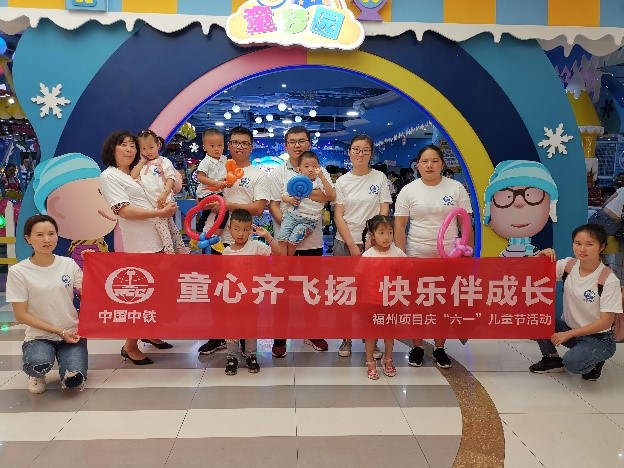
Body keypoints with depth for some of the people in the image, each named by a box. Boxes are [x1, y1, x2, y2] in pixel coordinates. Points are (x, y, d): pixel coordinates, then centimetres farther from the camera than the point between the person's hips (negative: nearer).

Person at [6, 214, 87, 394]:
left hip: (72, 334, 2)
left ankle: (65, 360, 16)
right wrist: (59, 331, -12)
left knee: (74, 381, -21)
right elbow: (21, 315, -8)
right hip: (39, 337, -1)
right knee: (39, 364, -34)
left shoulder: (69, 264, -2)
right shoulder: (18, 272, -9)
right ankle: (37, 374, 5)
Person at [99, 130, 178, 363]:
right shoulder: (109, 176, -4)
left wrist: (168, 206, 2)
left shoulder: (135, 174, 20)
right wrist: (160, 212, -16)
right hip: (139, 245, -8)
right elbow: (125, 211, -15)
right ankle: (130, 346, 9)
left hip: (157, 240, 8)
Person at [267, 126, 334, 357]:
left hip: (313, 239, 2)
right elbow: (273, 205, -4)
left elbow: (329, 196, -11)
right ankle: (279, 338, 13)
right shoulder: (277, 173, 3)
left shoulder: (319, 171, 6)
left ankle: (312, 333, 26)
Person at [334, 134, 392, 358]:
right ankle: (346, 339, 16)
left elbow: (384, 213, -1)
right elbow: (338, 216, -1)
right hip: (345, 243, 1)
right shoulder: (342, 181, 4)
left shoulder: (379, 178, 3)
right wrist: (352, 245, -9)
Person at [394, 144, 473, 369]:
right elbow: (399, 226, -2)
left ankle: (439, 348, 24)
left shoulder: (456, 188, -1)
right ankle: (417, 347, 23)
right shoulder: (408, 191, -1)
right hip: (417, 256, 0)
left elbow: (466, 225, 2)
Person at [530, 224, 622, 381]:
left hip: (598, 338, -5)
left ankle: (595, 362, 4)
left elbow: (606, 322, -18)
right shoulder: (568, 265, -6)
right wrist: (540, 257, -23)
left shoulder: (609, 280, -19)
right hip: (569, 328, 5)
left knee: (572, 363, -33)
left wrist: (568, 334, -21)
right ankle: (553, 359, 5)